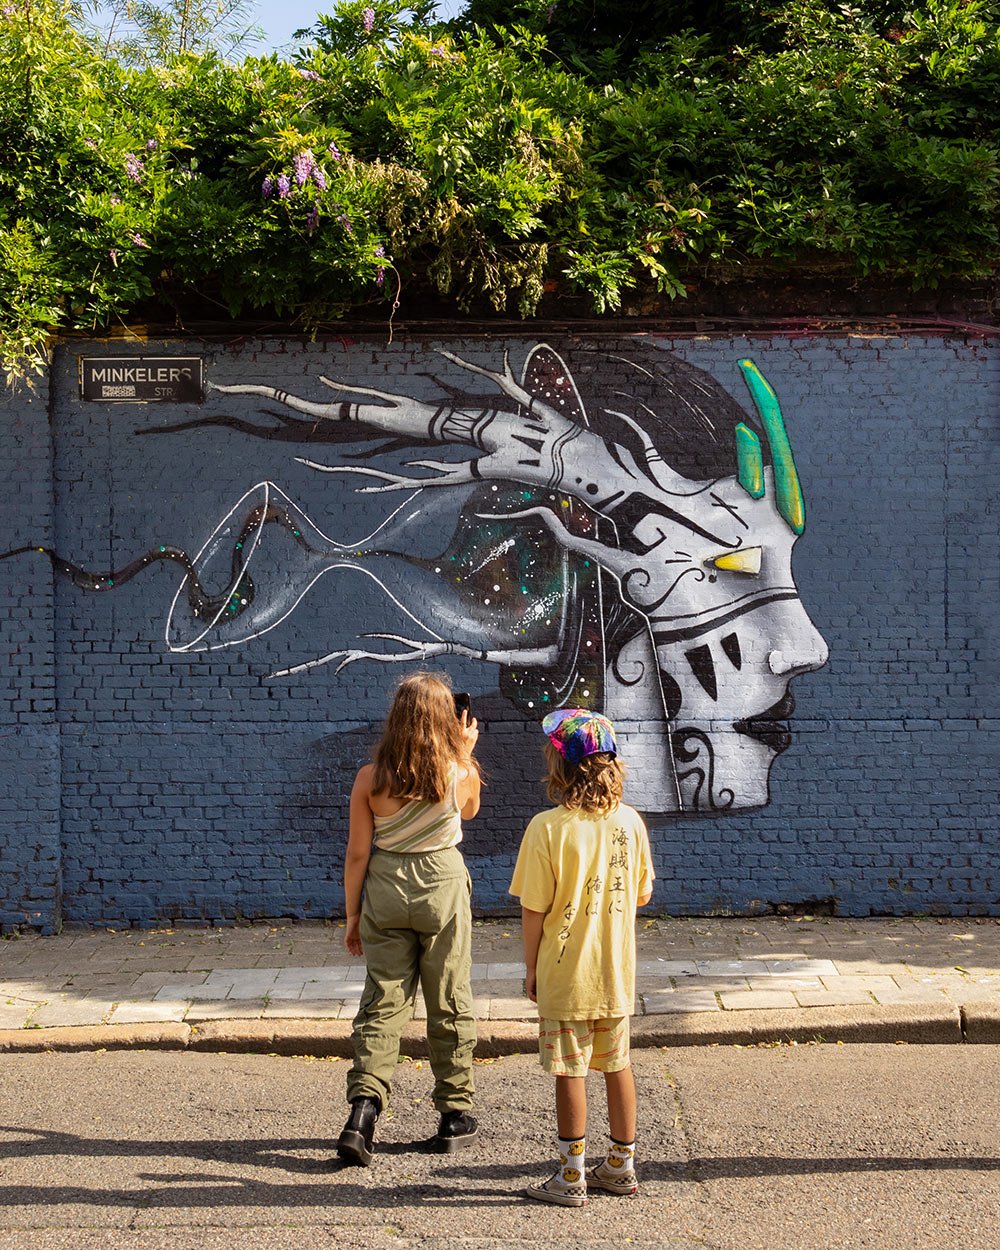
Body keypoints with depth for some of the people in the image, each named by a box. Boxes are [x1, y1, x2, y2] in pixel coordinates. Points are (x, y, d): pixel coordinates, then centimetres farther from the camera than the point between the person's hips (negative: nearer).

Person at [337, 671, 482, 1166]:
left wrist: (353, 915, 8)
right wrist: (465, 752, 19)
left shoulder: (371, 778, -7)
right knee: (450, 1004, 11)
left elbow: (357, 853, -2)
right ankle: (454, 1115, 20)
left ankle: (363, 1111, -8)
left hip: (385, 888, 1)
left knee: (381, 1003, 6)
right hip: (443, 886, -1)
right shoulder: (459, 774, -8)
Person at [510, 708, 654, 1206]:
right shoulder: (630, 821, -2)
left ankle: (571, 1176, 12)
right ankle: (621, 1165, 25)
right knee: (617, 1066, 15)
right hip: (617, 973, 5)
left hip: (566, 976, -5)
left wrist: (531, 965, 0)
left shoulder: (547, 828, -16)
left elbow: (534, 908, -12)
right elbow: (643, 894, 7)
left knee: (570, 1073, 4)